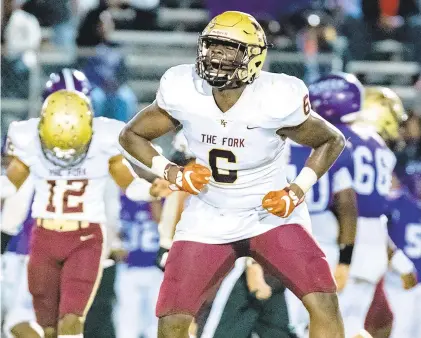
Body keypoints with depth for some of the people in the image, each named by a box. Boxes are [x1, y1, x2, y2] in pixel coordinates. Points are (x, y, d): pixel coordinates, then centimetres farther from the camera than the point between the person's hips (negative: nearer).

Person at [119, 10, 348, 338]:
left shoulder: (276, 100, -22)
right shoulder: (184, 93, -15)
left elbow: (332, 141, -4)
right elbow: (131, 135, 2)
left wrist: (298, 191, -15)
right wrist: (174, 173, -13)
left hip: (271, 214, -2)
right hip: (209, 220, 2)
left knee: (323, 303, -19)